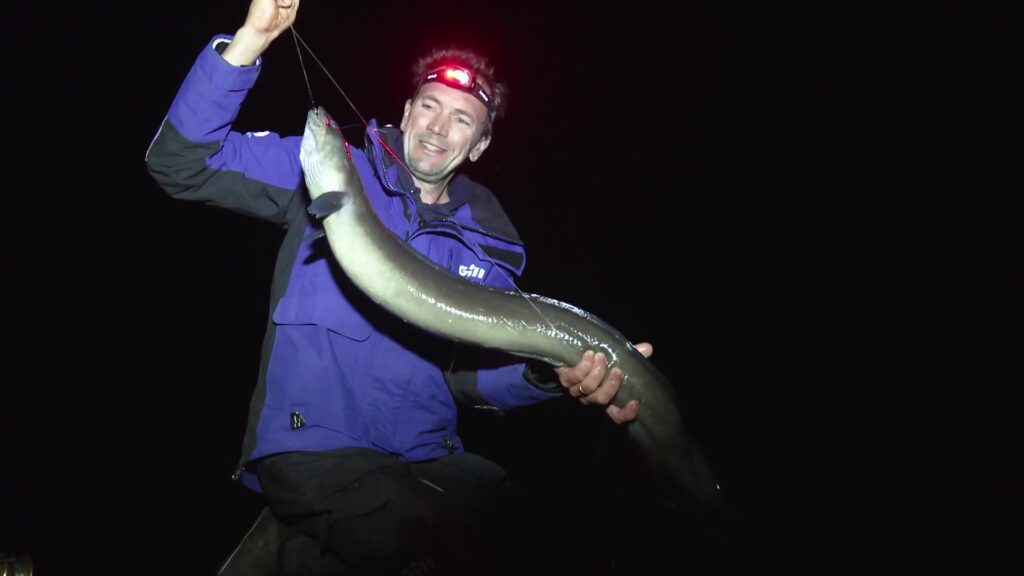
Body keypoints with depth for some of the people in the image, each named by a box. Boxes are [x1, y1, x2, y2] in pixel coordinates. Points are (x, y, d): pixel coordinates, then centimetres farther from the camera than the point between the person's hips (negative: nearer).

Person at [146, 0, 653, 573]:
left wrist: (553, 373, -19)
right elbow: (182, 162, -5)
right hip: (312, 444, -6)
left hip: (428, 457, 6)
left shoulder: (487, 242, 12)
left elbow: (474, 370, 4)